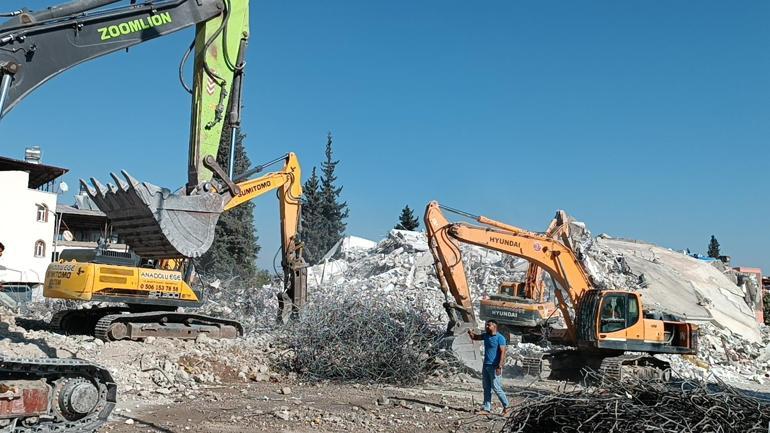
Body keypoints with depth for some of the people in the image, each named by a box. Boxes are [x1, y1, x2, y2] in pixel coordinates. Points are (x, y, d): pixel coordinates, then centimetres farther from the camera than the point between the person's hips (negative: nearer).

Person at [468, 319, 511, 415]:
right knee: (486, 388, 8)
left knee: (496, 388, -6)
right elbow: (475, 337, 22)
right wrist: (471, 333, -2)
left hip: (494, 367, -8)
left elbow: (503, 352, -18)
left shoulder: (500, 338, -12)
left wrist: (499, 367, -25)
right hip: (486, 365, 8)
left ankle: (506, 406, 7)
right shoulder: (486, 335, 11)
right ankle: (486, 409, 11)